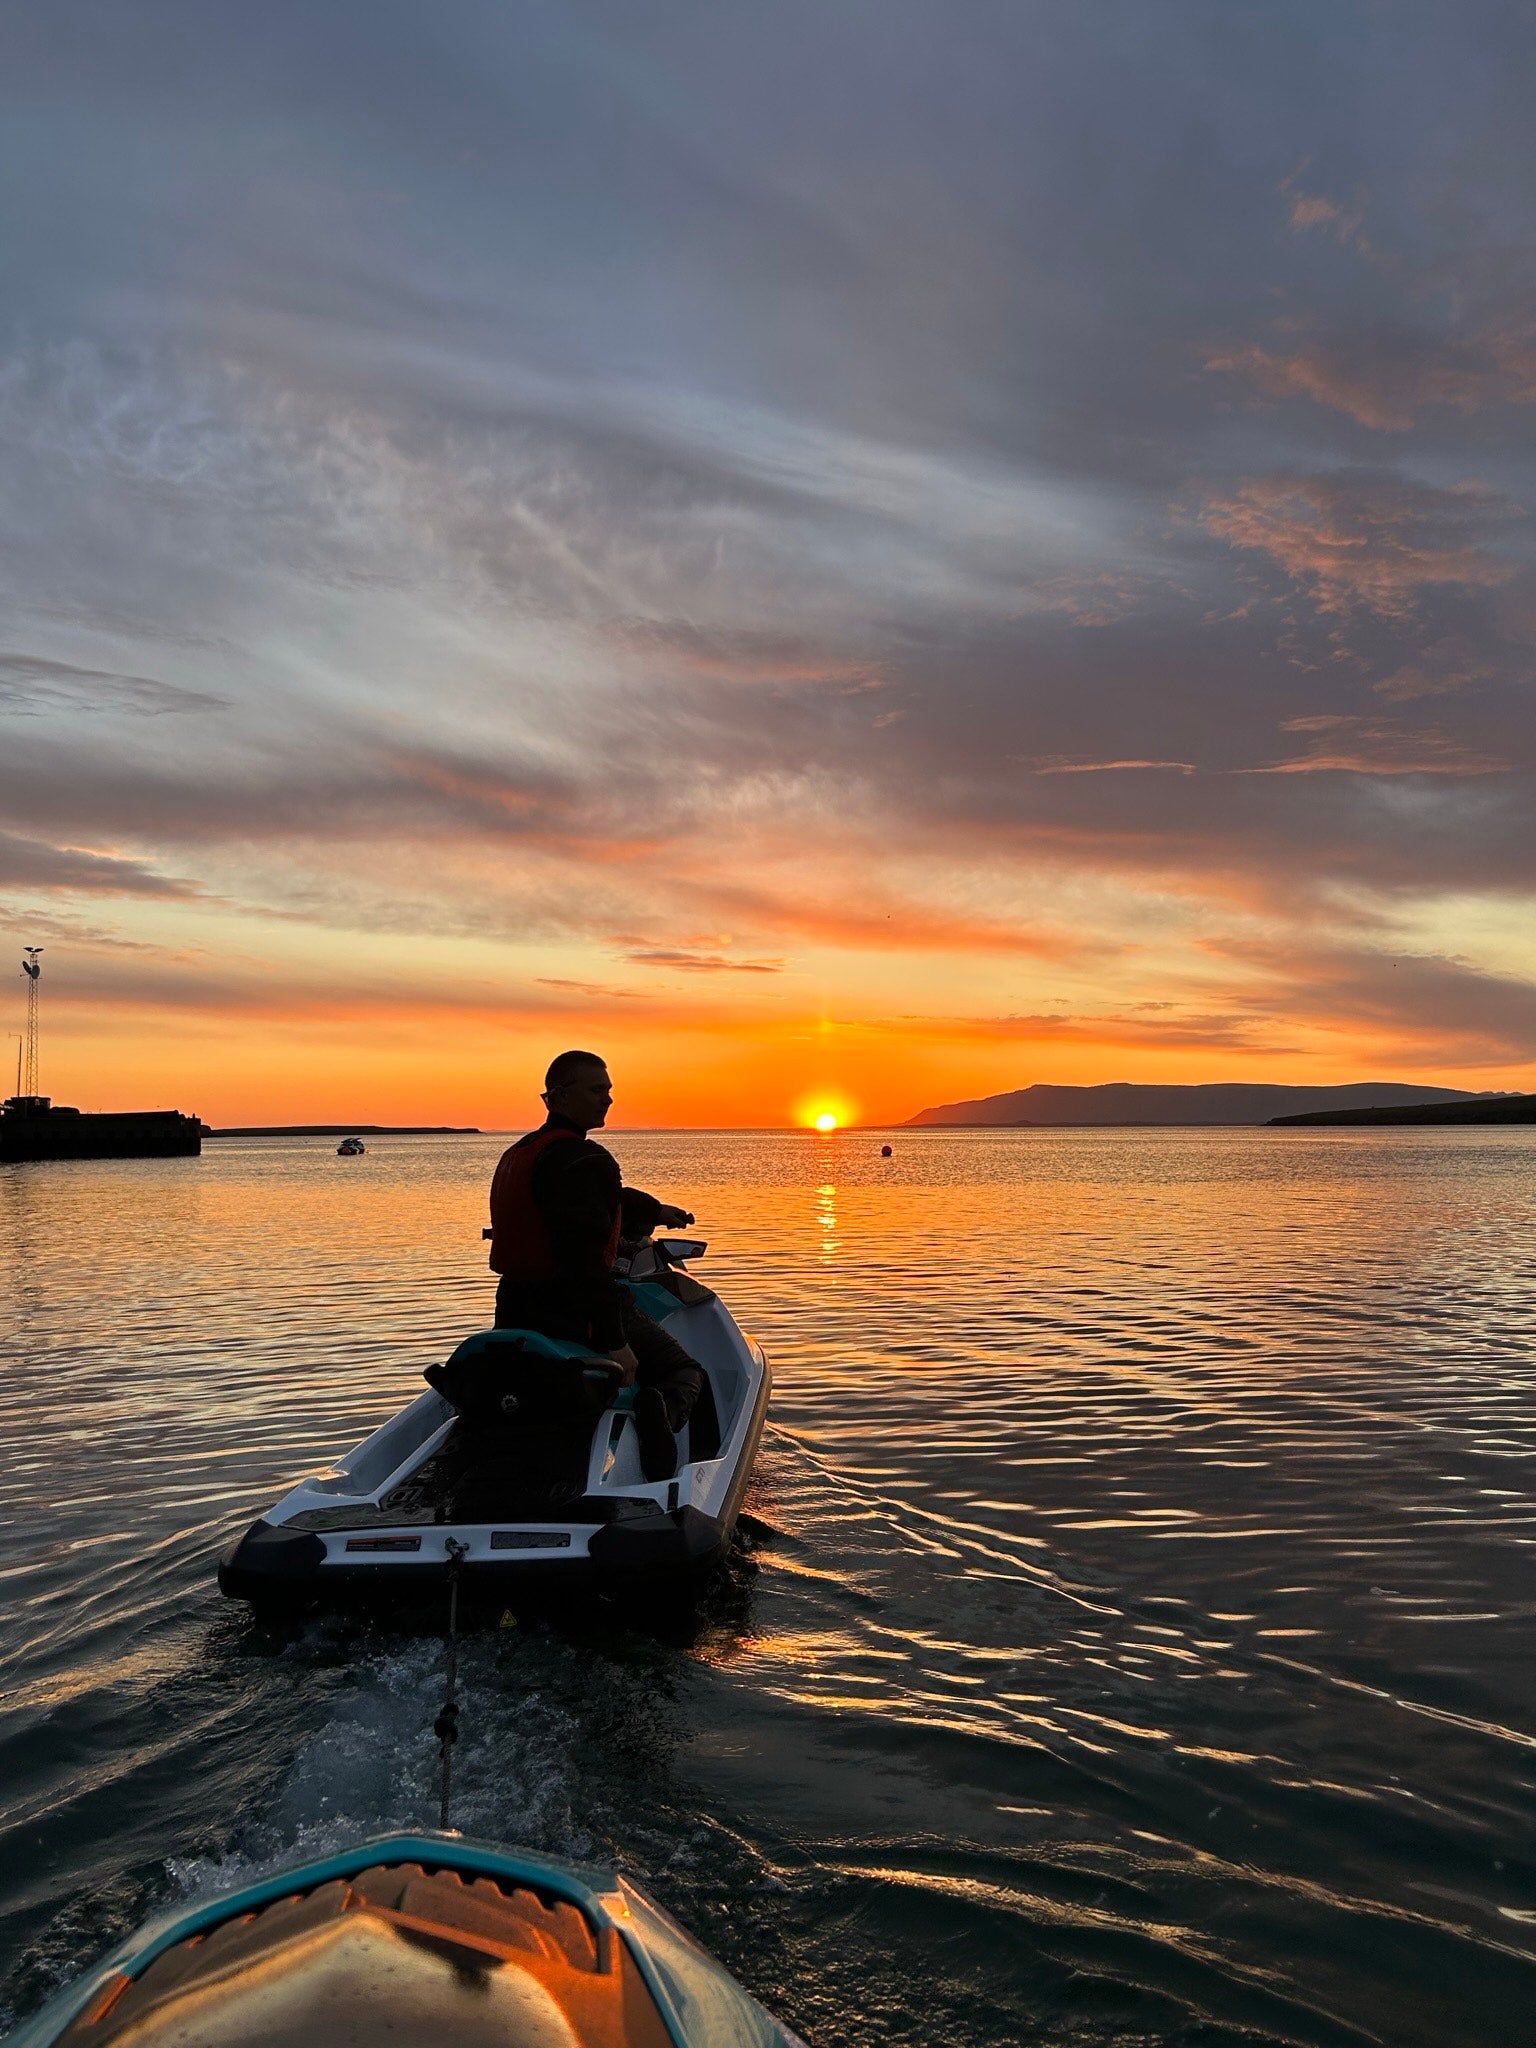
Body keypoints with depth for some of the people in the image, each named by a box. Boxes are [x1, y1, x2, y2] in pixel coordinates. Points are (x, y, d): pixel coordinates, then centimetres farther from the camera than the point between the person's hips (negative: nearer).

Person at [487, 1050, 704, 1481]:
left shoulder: (518, 1154, 16)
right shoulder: (579, 1159, -17)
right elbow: (585, 1253, -28)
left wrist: (654, 1210, 47)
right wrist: (614, 1340, -29)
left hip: (516, 1310, 8)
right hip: (575, 1310, -8)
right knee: (685, 1372, 5)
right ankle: (663, 1410, -27)